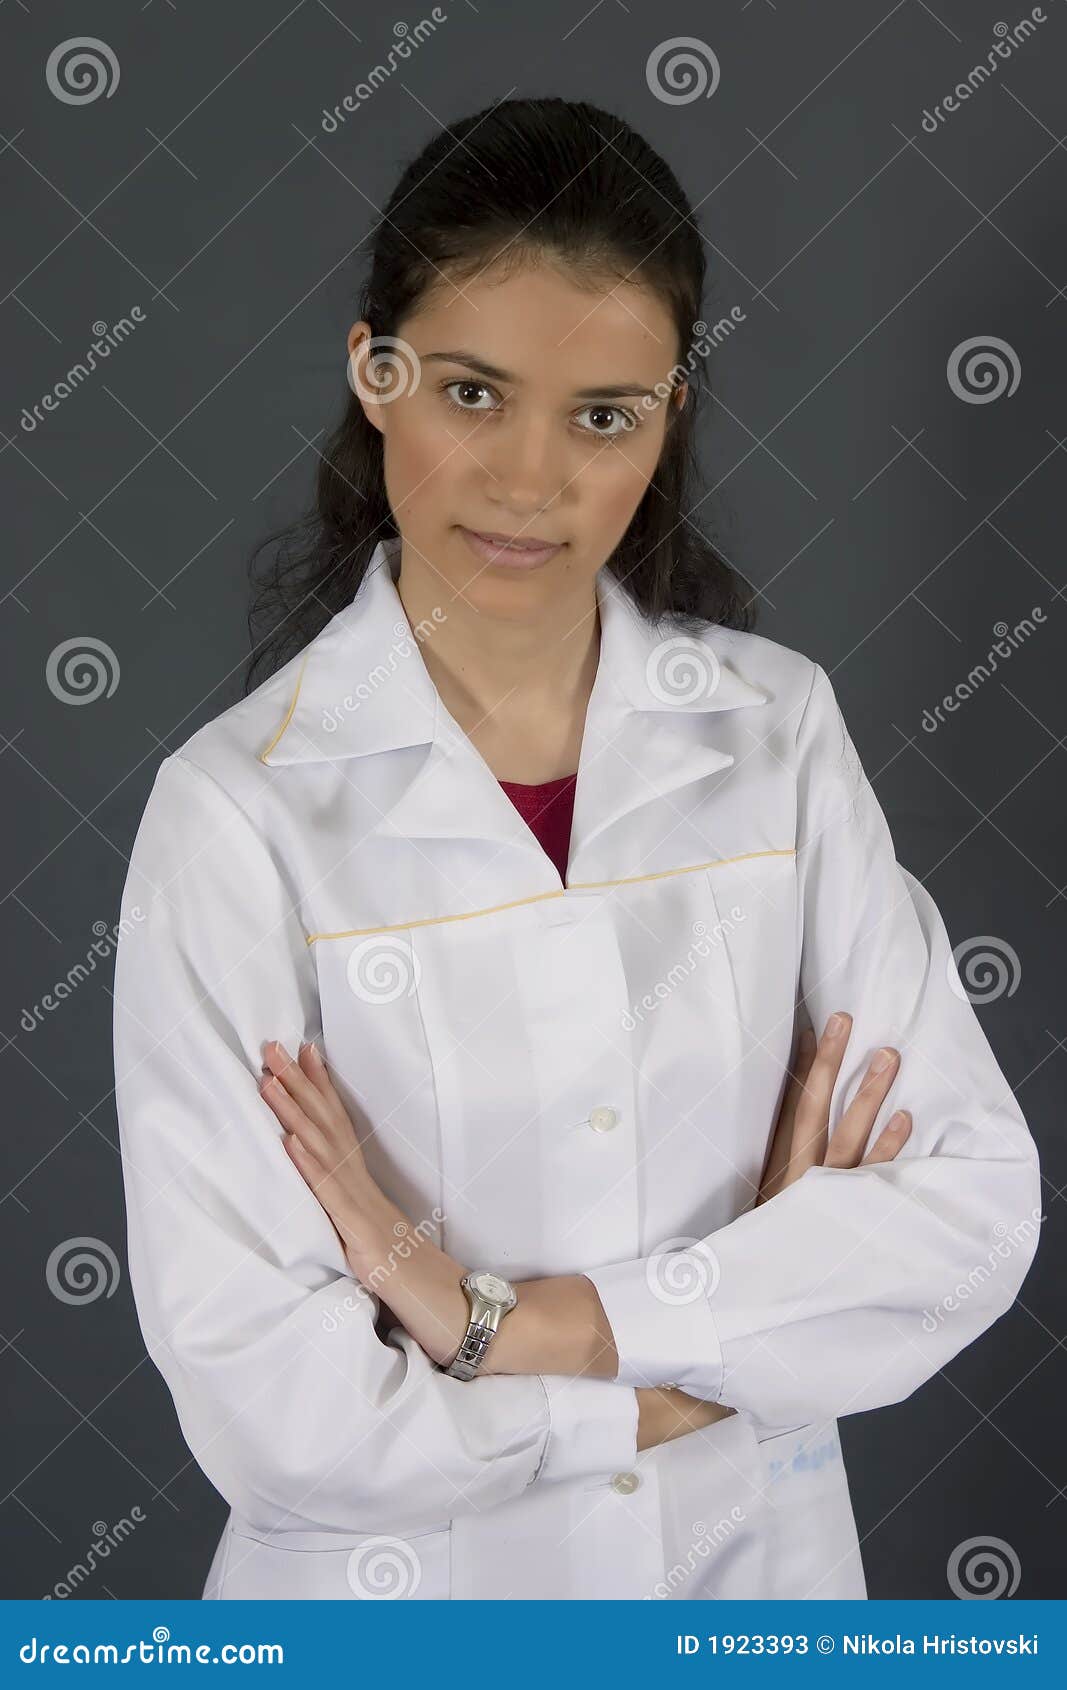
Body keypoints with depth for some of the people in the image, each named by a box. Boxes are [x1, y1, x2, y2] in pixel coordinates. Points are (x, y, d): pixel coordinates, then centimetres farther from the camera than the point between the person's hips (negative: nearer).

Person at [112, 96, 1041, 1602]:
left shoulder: (779, 729, -9)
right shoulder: (240, 810, -18)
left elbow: (977, 1197, -13)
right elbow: (261, 1397, -22)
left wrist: (506, 1321, -21)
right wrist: (757, 1323, -16)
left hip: (755, 1578, 3)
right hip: (397, 1600, -2)